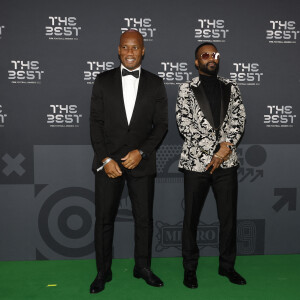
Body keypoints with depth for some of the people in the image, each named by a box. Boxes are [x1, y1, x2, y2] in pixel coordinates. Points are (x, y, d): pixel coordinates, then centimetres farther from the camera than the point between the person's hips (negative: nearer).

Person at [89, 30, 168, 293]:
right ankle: (103, 272, 22)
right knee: (104, 218, 5)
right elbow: (96, 122, 1)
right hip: (108, 161, 0)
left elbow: (161, 124, 3)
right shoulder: (103, 81, 5)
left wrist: (141, 152, -10)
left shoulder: (155, 83, 5)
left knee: (144, 218, 8)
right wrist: (105, 159, -8)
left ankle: (143, 267, 28)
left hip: (141, 161, 1)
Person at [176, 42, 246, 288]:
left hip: (227, 161, 3)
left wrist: (226, 147, -12)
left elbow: (238, 120, 4)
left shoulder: (231, 88, 12)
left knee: (229, 216, 9)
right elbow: (184, 123, -8)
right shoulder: (187, 89, 3)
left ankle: (227, 265, 27)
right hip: (196, 161, -2)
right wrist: (216, 148, -13)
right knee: (191, 217, 5)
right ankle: (190, 268, 21)